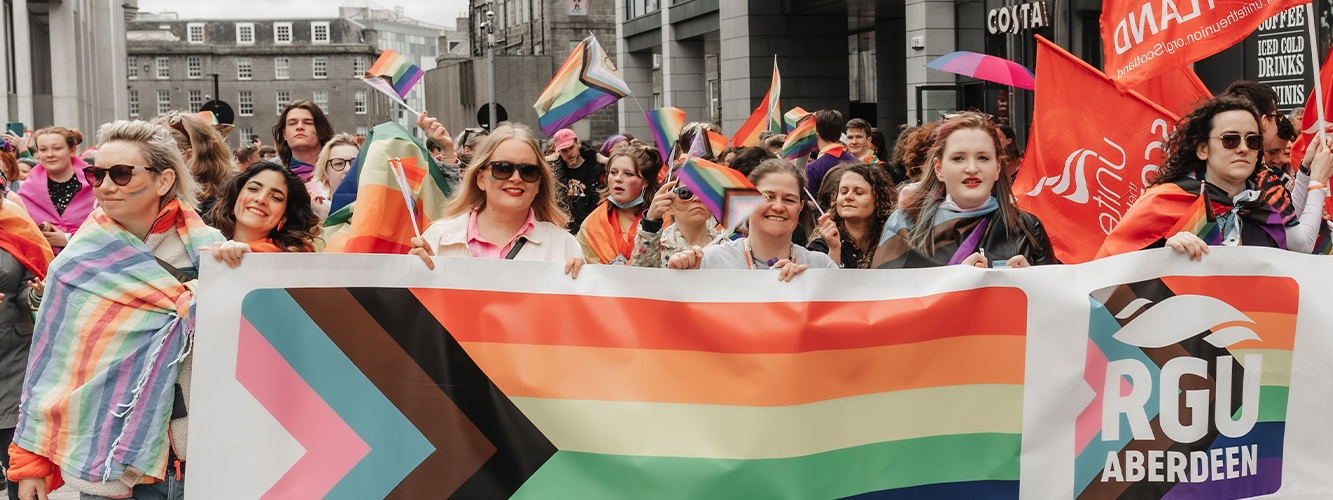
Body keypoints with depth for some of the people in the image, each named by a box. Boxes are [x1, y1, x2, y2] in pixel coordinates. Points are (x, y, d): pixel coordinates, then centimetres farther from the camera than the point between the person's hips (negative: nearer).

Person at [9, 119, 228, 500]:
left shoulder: (208, 250, -2)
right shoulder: (77, 263, -1)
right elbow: (49, 363, 4)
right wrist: (31, 461, 4)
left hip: (197, 455, 0)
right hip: (105, 460, 0)